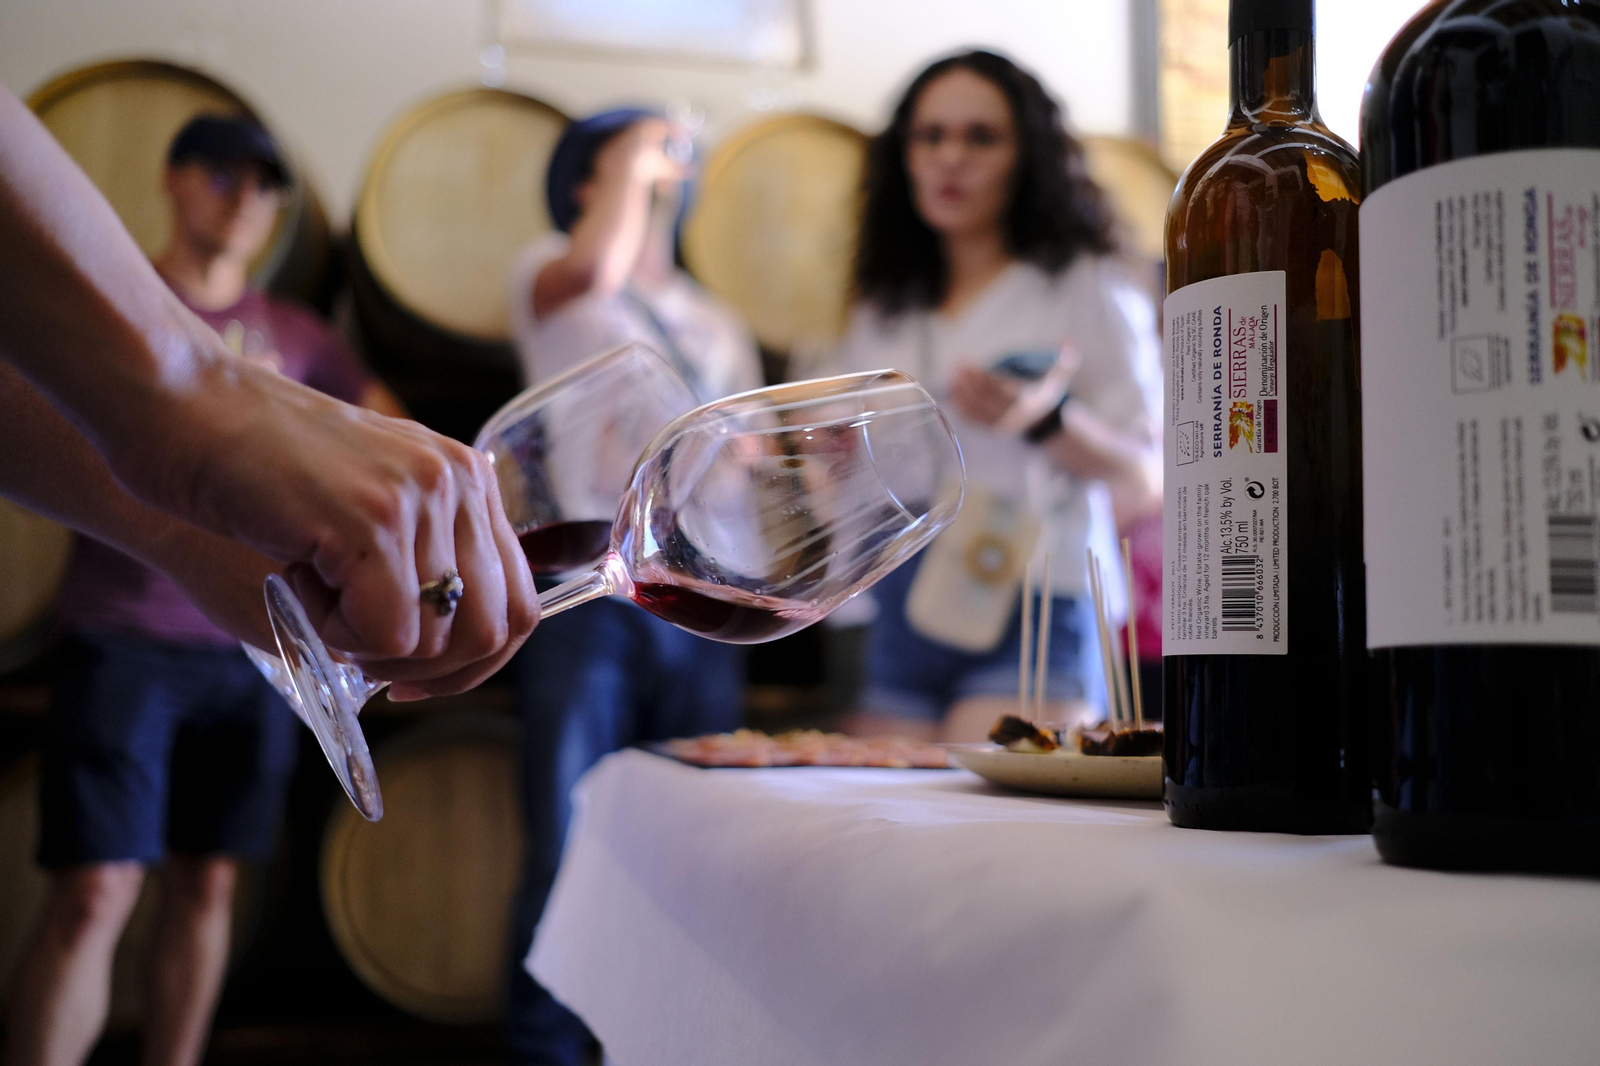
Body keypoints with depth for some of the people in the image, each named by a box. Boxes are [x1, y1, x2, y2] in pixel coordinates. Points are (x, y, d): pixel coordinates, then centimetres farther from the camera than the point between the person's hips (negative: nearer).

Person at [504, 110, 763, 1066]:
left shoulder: (719, 325, 23)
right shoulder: (550, 279, 7)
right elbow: (593, 268, -18)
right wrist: (631, 164, -3)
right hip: (590, 594, -4)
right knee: (567, 853, -6)